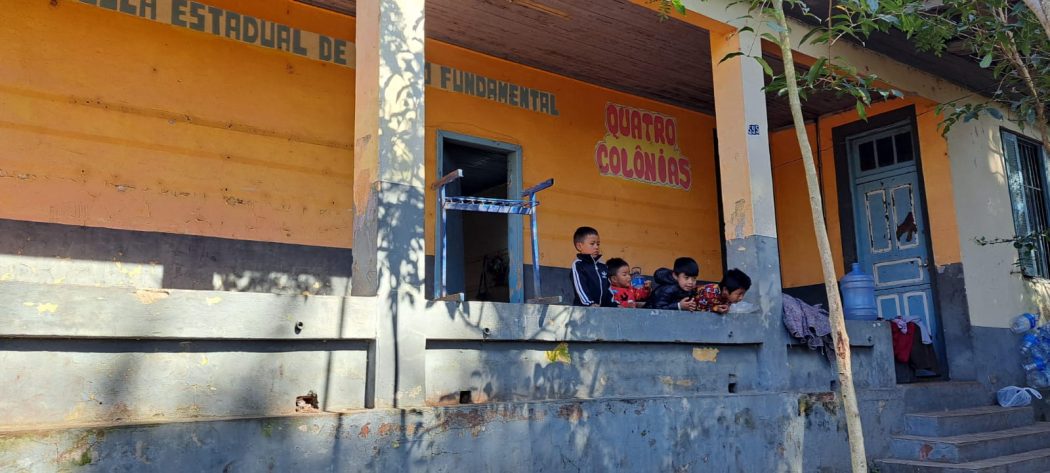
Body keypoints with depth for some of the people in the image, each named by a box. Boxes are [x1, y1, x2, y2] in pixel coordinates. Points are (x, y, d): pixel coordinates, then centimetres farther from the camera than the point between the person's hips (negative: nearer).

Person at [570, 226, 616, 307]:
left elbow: (608, 287, 20)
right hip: (584, 308, -6)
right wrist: (590, 304, -27)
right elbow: (580, 287, -15)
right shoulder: (578, 265, -3)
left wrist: (614, 304, 8)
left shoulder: (603, 267, 17)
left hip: (604, 308, 6)